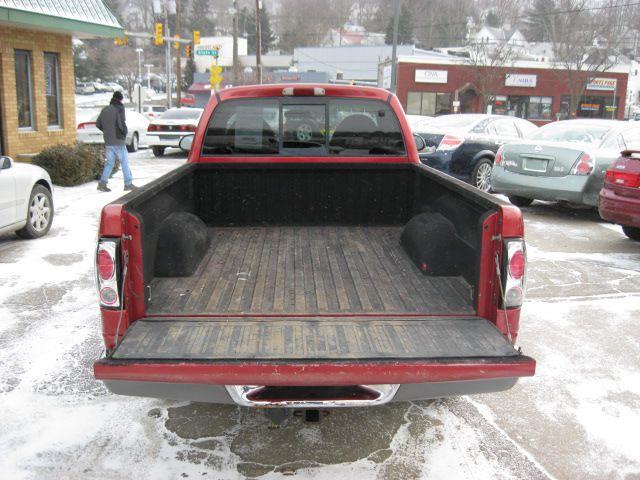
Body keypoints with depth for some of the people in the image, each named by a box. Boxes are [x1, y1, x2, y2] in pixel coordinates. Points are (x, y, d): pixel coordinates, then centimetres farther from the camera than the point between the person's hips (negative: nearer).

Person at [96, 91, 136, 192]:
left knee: (109, 162, 11)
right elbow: (121, 124, -21)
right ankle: (128, 184, 5)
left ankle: (102, 183, 2)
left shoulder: (105, 109, 11)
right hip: (118, 141, -6)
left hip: (108, 142, 6)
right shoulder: (119, 109, -10)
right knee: (124, 162, 3)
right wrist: (125, 132, -3)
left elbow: (98, 124, 14)